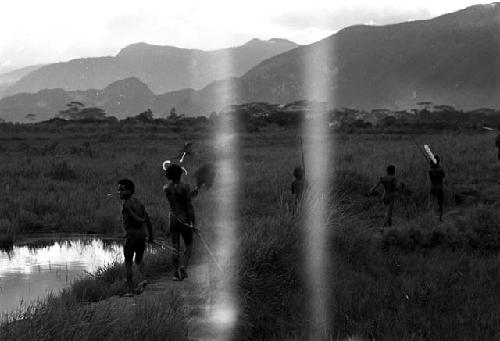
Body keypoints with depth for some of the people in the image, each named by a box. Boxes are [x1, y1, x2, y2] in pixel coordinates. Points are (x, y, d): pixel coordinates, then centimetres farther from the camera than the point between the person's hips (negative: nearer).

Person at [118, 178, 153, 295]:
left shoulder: (126, 204, -11)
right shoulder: (139, 203, 10)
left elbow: (136, 219, -19)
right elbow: (148, 221, 9)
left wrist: (142, 220, 4)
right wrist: (151, 236, 16)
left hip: (131, 234, -7)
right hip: (142, 233, 7)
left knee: (128, 263, 4)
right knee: (139, 260, 22)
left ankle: (131, 289, 0)